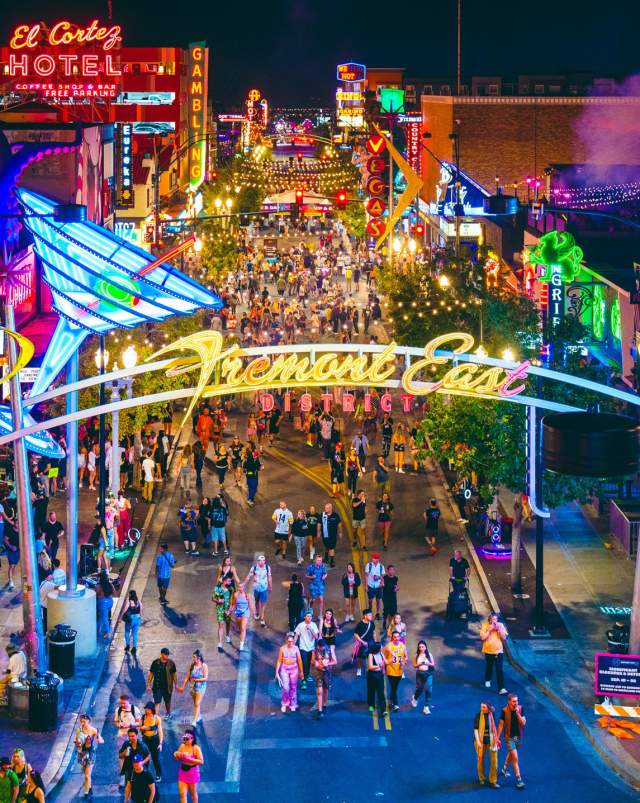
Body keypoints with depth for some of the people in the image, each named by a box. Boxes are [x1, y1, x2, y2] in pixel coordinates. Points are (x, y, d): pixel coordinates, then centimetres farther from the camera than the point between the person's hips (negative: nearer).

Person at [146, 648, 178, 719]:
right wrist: (148, 684, 1)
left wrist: (175, 685, 3)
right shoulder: (155, 662, -4)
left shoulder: (171, 663, -3)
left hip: (167, 686, 1)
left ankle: (168, 714, 38)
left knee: (167, 701, 17)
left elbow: (174, 674, 4)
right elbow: (151, 674, 2)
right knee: (157, 702, -6)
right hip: (157, 686, -1)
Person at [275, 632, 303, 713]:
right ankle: (284, 704, 12)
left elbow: (299, 660, 3)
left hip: (294, 669, 1)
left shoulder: (295, 648, -6)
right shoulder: (282, 648, -8)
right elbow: (279, 661, -2)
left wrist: (301, 671, 6)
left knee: (293, 687, 8)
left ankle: (293, 704, 24)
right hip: (284, 668, -1)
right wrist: (277, 672, -1)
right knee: (285, 687, -10)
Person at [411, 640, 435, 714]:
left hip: (428, 674, 0)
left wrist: (428, 663, -17)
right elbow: (414, 665, 3)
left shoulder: (429, 655, 0)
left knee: (428, 690, -7)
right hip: (420, 674, 0)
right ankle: (415, 698, 44)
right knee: (419, 689, 9)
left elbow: (433, 665, 2)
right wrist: (420, 664, -15)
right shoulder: (416, 656, 1)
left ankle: (426, 707, 1)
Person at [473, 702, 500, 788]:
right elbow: (475, 729, -12)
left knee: (494, 761, -2)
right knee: (481, 759, 10)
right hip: (481, 740, -2)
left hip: (491, 740, 2)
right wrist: (478, 741, -19)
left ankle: (493, 781, 8)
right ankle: (482, 778, 30)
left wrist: (496, 738, 16)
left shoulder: (492, 714, 0)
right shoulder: (478, 715, -11)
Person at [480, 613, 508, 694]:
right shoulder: (485, 626, -7)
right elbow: (482, 638, -16)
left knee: (499, 670, -9)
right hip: (488, 651, 1)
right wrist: (489, 630, -21)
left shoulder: (500, 625, -4)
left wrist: (499, 629, -17)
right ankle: (487, 680, 48)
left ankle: (501, 688, -14)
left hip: (499, 651, -1)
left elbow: (504, 638, -7)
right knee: (489, 667, 20)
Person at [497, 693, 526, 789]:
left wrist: (517, 713, -23)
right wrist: (497, 738, -6)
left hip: (518, 736, 4)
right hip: (509, 737, -4)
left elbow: (523, 723, -10)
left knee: (510, 754, 24)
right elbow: (501, 725, -8)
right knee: (515, 758, -10)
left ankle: (504, 770, 49)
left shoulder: (520, 709, -8)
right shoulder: (504, 711, -16)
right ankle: (519, 780, -8)